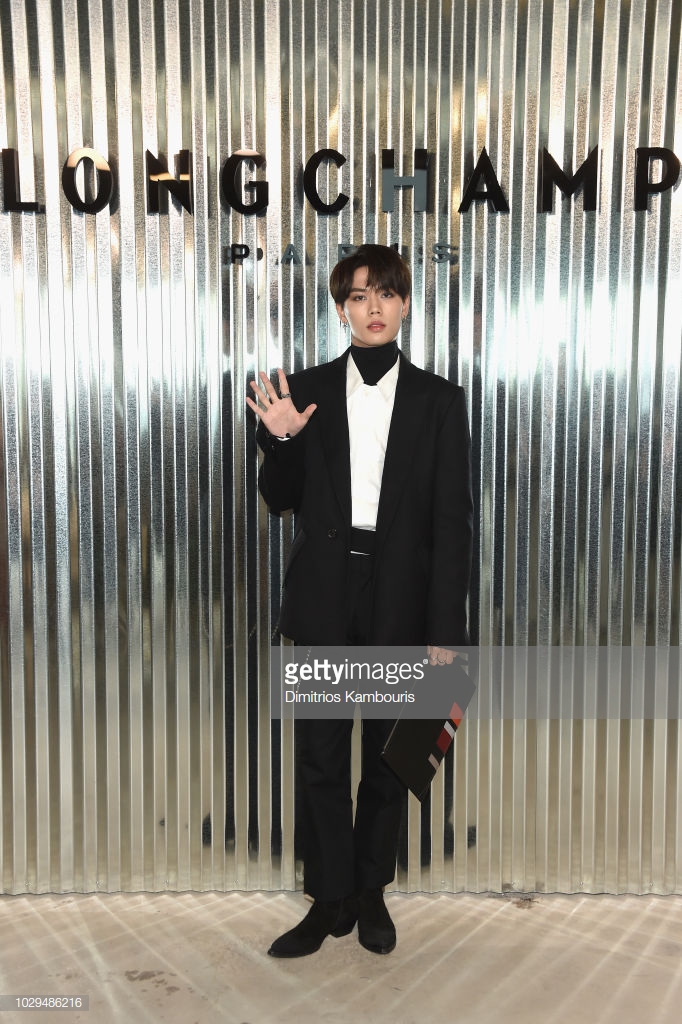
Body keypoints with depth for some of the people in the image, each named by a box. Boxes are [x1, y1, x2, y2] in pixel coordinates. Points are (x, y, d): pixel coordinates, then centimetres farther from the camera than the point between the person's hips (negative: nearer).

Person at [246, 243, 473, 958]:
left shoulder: (438, 400, 2)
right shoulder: (306, 391, 5)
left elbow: (451, 520, -2)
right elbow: (282, 500, 9)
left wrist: (446, 629, -7)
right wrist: (282, 441, -12)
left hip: (400, 599, 0)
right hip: (325, 596, 1)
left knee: (388, 754, 12)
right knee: (321, 756, 6)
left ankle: (371, 891, 32)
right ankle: (330, 899, 24)